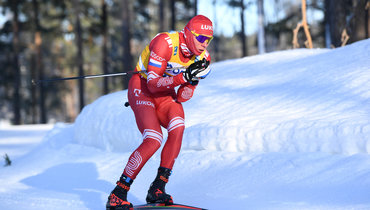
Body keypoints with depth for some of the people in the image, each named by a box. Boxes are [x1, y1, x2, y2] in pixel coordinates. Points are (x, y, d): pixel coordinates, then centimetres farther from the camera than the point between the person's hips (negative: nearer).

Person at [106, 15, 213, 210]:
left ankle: (157, 189, -18)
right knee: (154, 140, -24)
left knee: (178, 128, -25)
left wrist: (191, 81, -25)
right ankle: (118, 193, -14)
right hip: (142, 88, -6)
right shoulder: (165, 43, -27)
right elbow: (153, 84, -28)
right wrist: (183, 77, -39)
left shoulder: (203, 57, -8)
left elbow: (182, 97, -5)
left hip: (165, 93, 6)